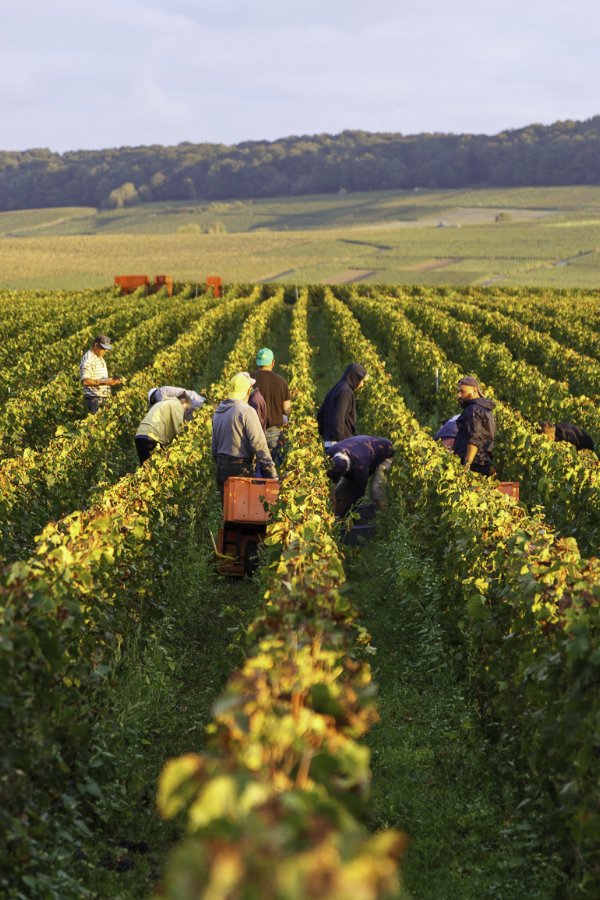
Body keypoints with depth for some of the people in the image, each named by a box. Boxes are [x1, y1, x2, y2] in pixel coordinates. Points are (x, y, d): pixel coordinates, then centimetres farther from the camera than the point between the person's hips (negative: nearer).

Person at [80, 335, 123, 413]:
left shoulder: (100, 358, 20)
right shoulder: (88, 359, -11)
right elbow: (85, 381, -20)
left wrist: (111, 381, 9)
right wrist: (103, 382, -23)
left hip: (104, 397, 9)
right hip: (94, 398, -9)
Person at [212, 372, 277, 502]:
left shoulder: (218, 412, 12)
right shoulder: (246, 411, -13)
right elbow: (258, 443, -16)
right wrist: (270, 470, -14)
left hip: (222, 467, 8)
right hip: (242, 469, -8)